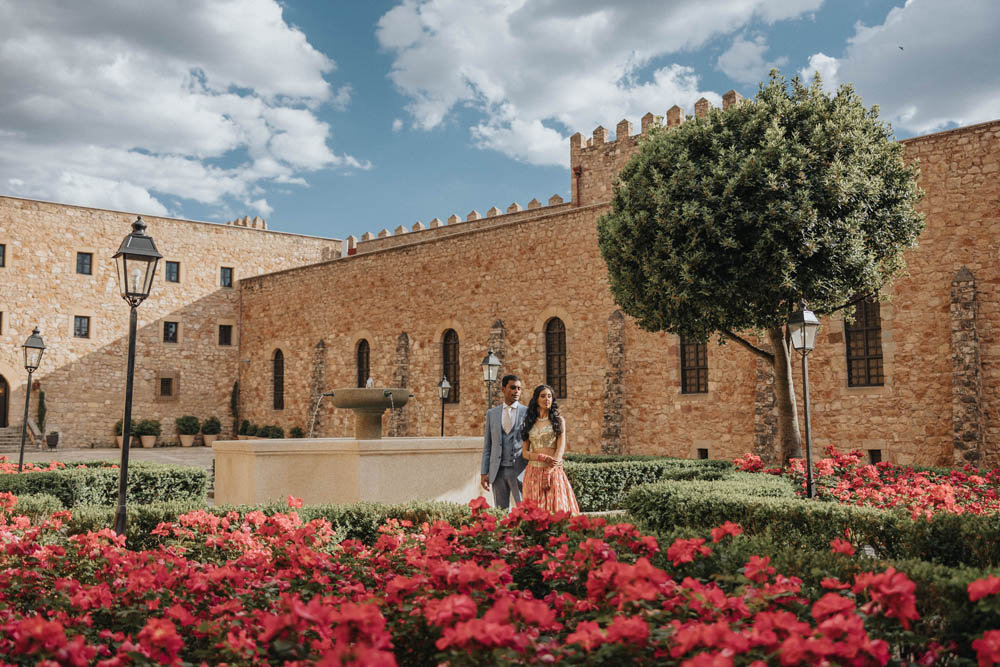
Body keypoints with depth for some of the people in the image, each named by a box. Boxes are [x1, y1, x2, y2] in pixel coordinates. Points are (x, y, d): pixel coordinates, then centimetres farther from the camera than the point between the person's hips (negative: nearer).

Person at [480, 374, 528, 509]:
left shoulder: (527, 413, 2)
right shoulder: (492, 413, 10)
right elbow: (487, 445, 11)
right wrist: (483, 472, 5)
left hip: (520, 471, -2)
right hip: (497, 471, 3)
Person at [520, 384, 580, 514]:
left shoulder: (558, 420, 7)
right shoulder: (529, 423, 11)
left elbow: (561, 448, -2)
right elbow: (524, 453, 5)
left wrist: (548, 472, -12)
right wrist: (544, 458, -12)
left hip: (554, 471, -1)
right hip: (534, 472, 2)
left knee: (558, 508, -6)